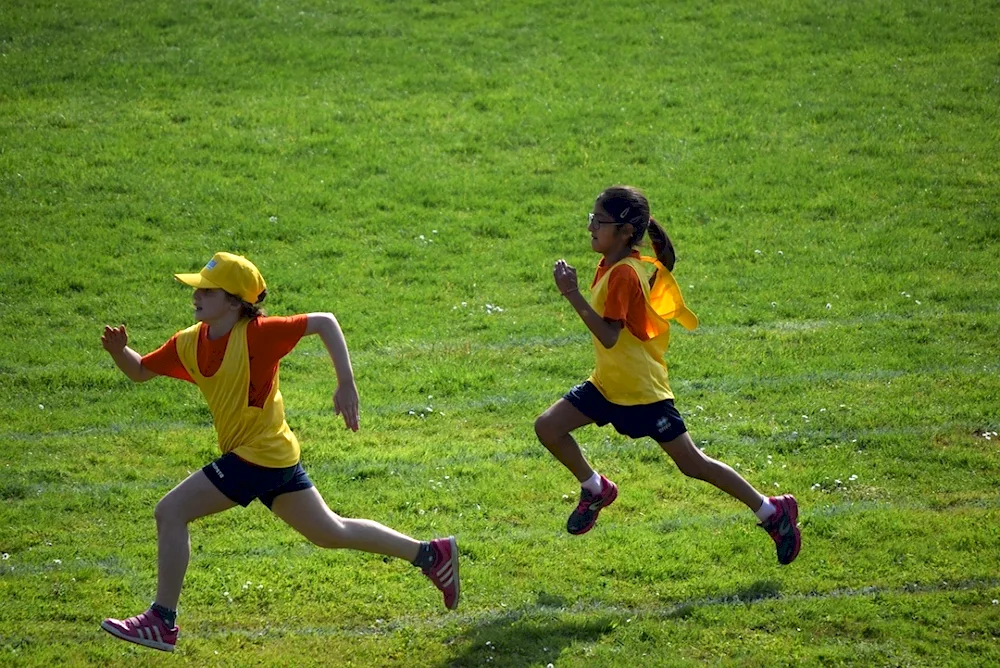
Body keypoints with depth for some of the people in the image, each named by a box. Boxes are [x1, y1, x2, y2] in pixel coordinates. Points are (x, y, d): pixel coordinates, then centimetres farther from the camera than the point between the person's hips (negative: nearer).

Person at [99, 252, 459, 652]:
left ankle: (161, 623, -4)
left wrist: (346, 385, -22)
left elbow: (324, 322, -17)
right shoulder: (188, 344, 2)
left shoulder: (255, 334, -19)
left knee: (170, 512, -11)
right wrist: (118, 351, -8)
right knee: (329, 533, 19)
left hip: (260, 455, -9)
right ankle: (431, 554, 28)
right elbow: (141, 371, 13)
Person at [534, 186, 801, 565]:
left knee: (691, 463, -1)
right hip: (609, 384, 9)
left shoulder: (623, 274, -23)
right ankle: (596, 490, 21)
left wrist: (572, 295, -33)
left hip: (641, 390, -9)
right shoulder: (611, 266, 6)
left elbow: (609, 336, -31)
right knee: (548, 427, 0)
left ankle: (773, 512, 11)